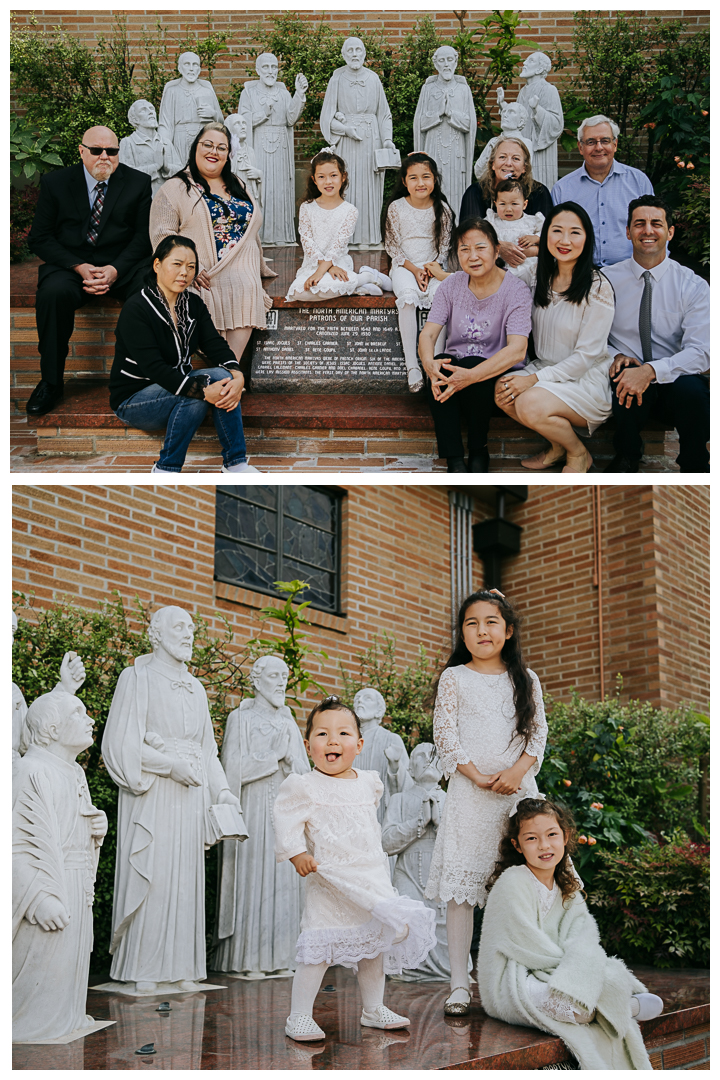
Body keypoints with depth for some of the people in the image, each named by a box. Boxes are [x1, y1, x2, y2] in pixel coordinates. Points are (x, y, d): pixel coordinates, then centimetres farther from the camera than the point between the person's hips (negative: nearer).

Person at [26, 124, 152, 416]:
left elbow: (144, 236, 3)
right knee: (53, 293, -34)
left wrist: (115, 269, -15)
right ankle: (50, 383, -20)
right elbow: (39, 238, 2)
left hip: (123, 265, 0)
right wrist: (80, 267, -14)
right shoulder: (55, 182, 6)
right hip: (70, 264, 0)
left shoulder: (138, 182, 8)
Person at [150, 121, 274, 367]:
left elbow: (251, 230, 31)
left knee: (246, 291, -29)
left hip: (243, 273, 3)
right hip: (204, 277, -3)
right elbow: (163, 234, -4)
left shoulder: (237, 187, 25)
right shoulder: (176, 189, 7)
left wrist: (260, 268, 24)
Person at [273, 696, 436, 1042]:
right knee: (318, 948, -10)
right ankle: (299, 1016, 1)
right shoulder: (304, 786, -10)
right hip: (330, 882, -6)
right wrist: (297, 853, -17)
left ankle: (373, 1009, 29)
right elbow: (286, 820, -7)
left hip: (373, 879, 6)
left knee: (375, 944, 13)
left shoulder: (368, 783, 9)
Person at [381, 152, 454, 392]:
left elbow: (445, 245, 8)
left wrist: (432, 268, -9)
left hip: (433, 266, 1)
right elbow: (392, 245, 1)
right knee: (408, 297, -33)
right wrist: (413, 269, -9)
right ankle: (411, 365, -31)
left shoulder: (442, 209, 3)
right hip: (404, 266, -1)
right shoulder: (396, 208, 0)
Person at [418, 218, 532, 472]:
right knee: (440, 366, -30)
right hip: (455, 364, 3)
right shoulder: (451, 286, 3)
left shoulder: (516, 291, -10)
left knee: (472, 365, -34)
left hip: (497, 375, -3)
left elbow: (517, 350, -24)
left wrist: (471, 375, -39)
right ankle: (454, 460, -28)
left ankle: (479, 451, -11)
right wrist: (429, 363, -32)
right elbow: (428, 333, -6)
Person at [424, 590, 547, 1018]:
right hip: (470, 793, -2)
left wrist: (517, 771, -10)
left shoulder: (526, 679, 12)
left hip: (519, 790, 2)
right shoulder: (454, 678, 6)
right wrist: (477, 776, -11)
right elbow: (445, 734, 0)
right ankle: (460, 983, -1)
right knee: (461, 886, -5)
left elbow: (539, 732, 7)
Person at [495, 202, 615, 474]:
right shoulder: (540, 274, 4)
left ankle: (579, 454, 0)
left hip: (587, 381, -7)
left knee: (530, 405, -31)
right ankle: (557, 447, 5)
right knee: (502, 391, -21)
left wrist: (535, 378, -22)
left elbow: (587, 355, -17)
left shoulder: (597, 288, -15)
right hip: (545, 370, 7)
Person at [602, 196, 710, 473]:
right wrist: (615, 357, -15)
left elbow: (701, 353, -11)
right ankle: (626, 458, -6)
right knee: (626, 380, -35)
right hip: (629, 377, 1)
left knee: (691, 388, -35)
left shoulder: (693, 286, 0)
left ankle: (694, 467, -6)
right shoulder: (607, 280, 5)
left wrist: (651, 370, -27)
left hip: (674, 380, 0)